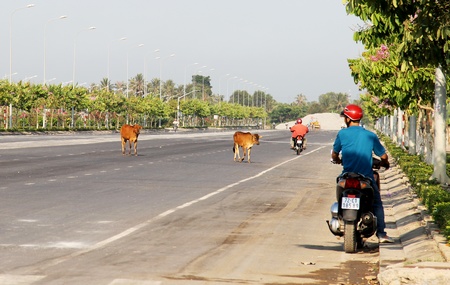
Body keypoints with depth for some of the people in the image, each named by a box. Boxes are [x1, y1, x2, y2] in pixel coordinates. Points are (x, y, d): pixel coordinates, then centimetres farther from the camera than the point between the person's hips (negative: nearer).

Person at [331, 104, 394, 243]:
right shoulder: (370, 136, 1)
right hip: (367, 177, 0)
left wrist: (337, 160, 30)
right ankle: (381, 234, 3)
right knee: (377, 204, 12)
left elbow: (334, 155, 6)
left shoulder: (342, 134, -3)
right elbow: (383, 156, 6)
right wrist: (385, 164, 28)